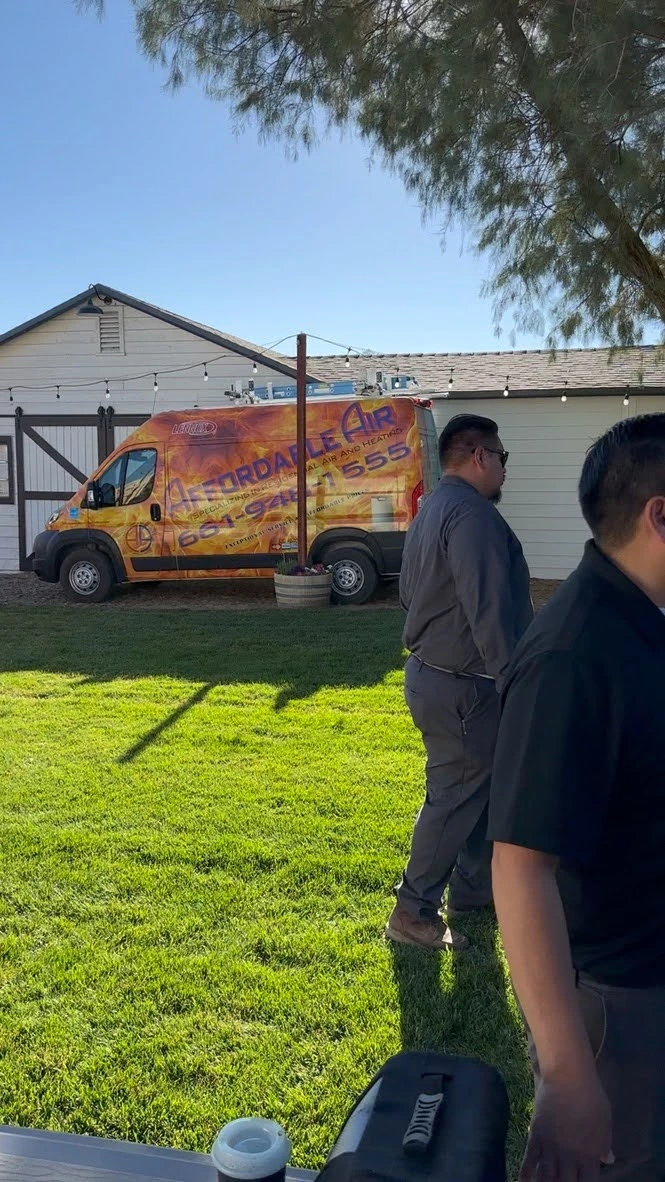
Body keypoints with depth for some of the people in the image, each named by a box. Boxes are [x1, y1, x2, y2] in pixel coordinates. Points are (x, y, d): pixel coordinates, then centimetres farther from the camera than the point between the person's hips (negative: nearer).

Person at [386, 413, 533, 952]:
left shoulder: (432, 510, 15)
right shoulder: (472, 512, -19)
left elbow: (410, 594, 21)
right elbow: (488, 610, -26)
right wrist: (516, 683, -24)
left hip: (433, 671, 11)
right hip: (462, 685, -11)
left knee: (478, 788, 20)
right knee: (455, 799, 0)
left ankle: (473, 888, 33)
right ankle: (414, 912, 11)